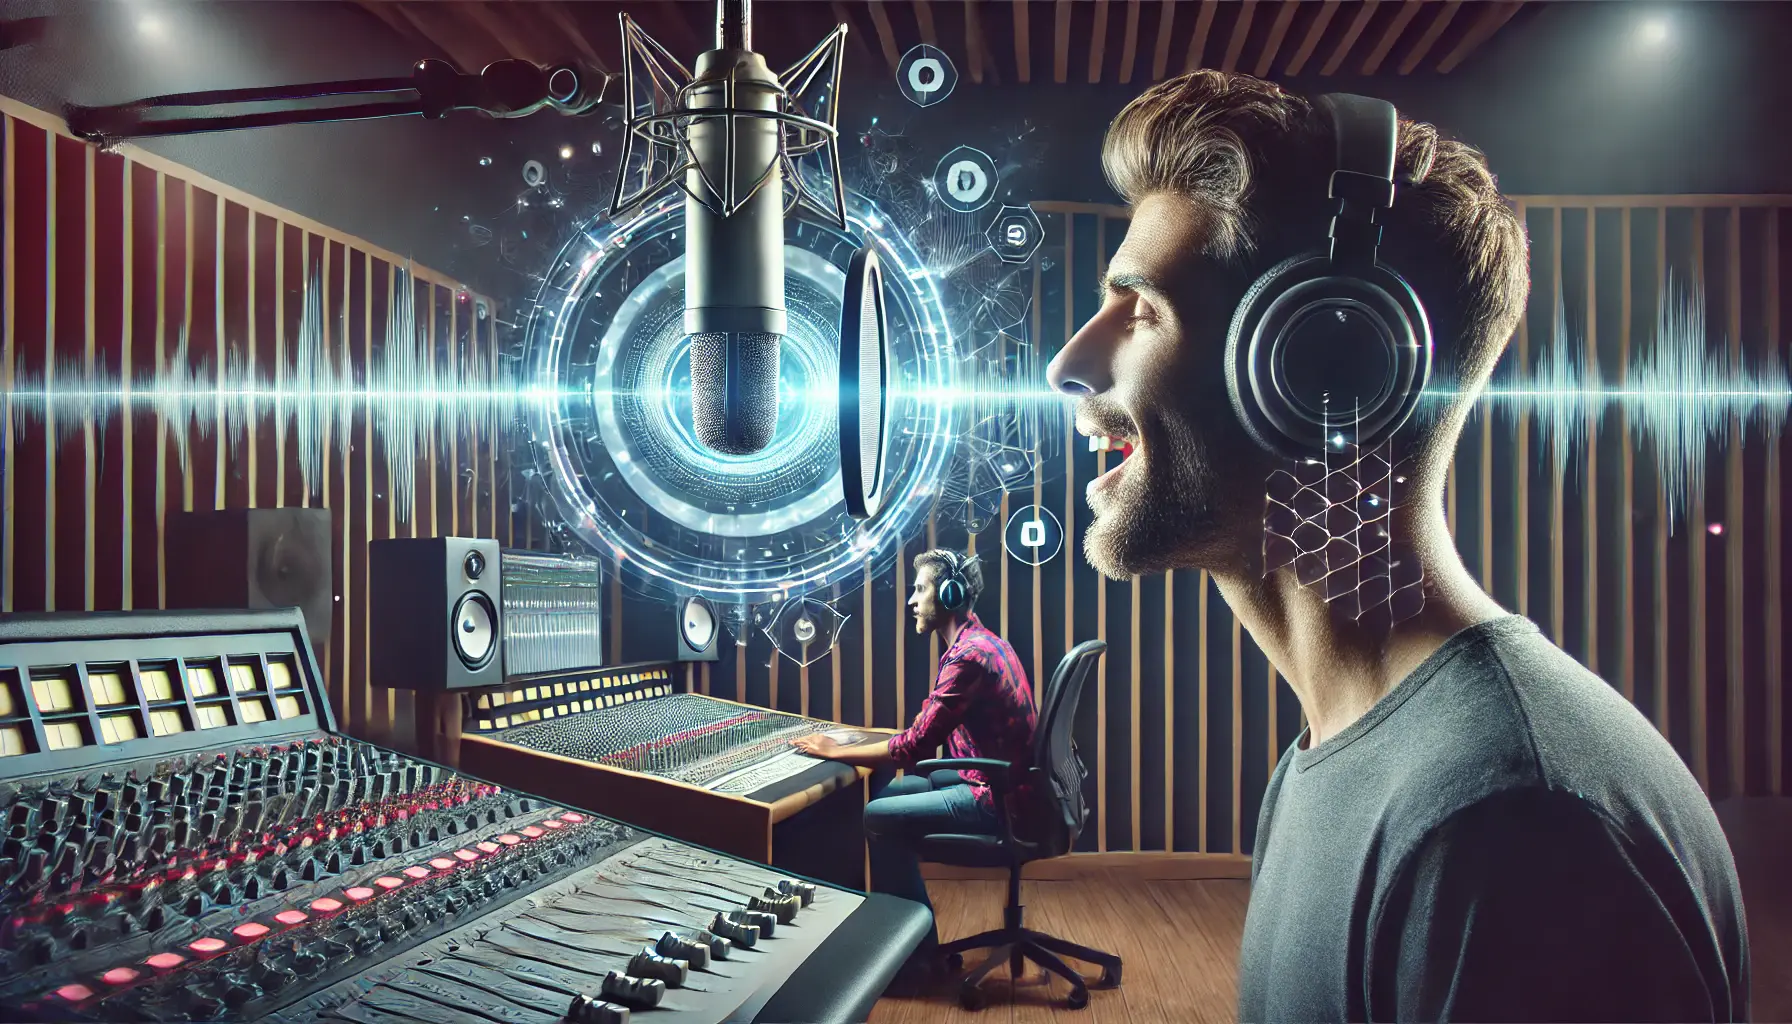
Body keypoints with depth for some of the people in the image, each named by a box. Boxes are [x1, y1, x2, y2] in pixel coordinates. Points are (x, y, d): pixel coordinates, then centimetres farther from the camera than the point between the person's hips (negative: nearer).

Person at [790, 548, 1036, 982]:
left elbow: (916, 745, -23)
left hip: (996, 798, -10)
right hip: (992, 779, 10)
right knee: (884, 787, 11)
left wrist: (837, 752, -12)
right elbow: (929, 725, 13)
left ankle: (918, 955, 2)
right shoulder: (976, 641, 11)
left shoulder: (969, 656, -22)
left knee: (879, 817, -10)